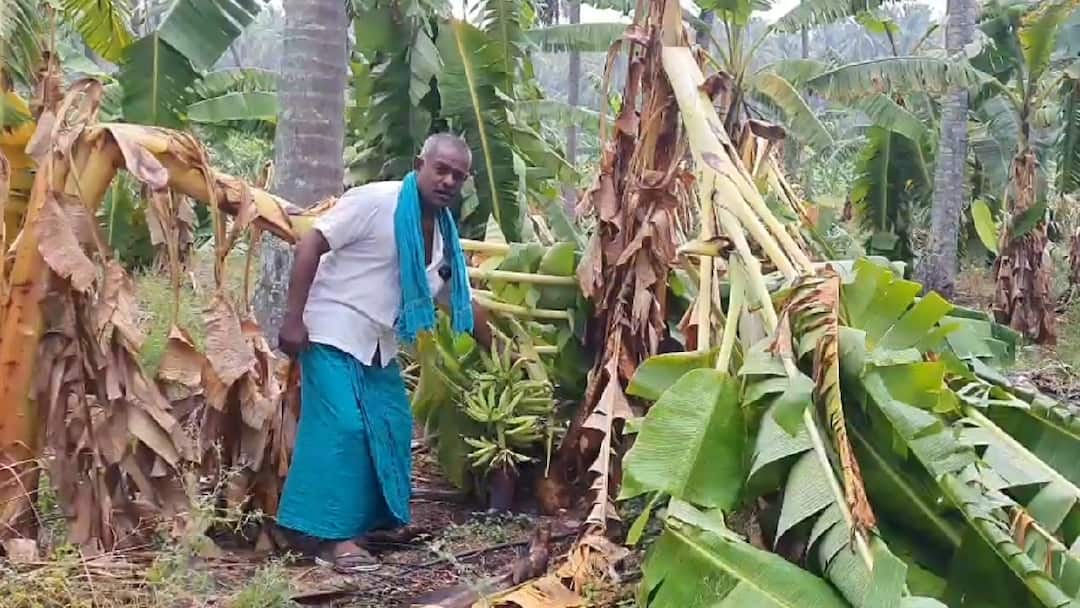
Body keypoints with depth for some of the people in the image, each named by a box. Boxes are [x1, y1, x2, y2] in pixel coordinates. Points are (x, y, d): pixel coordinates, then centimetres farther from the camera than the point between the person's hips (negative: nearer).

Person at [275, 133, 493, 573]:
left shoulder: (444, 234, 7)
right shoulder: (375, 201, -17)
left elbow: (459, 299, 18)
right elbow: (311, 244, -18)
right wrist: (293, 318, -22)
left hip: (380, 344, 9)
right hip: (333, 333, -8)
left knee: (391, 428, 11)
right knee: (342, 429, -13)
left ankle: (371, 520, 26)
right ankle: (332, 537, -9)